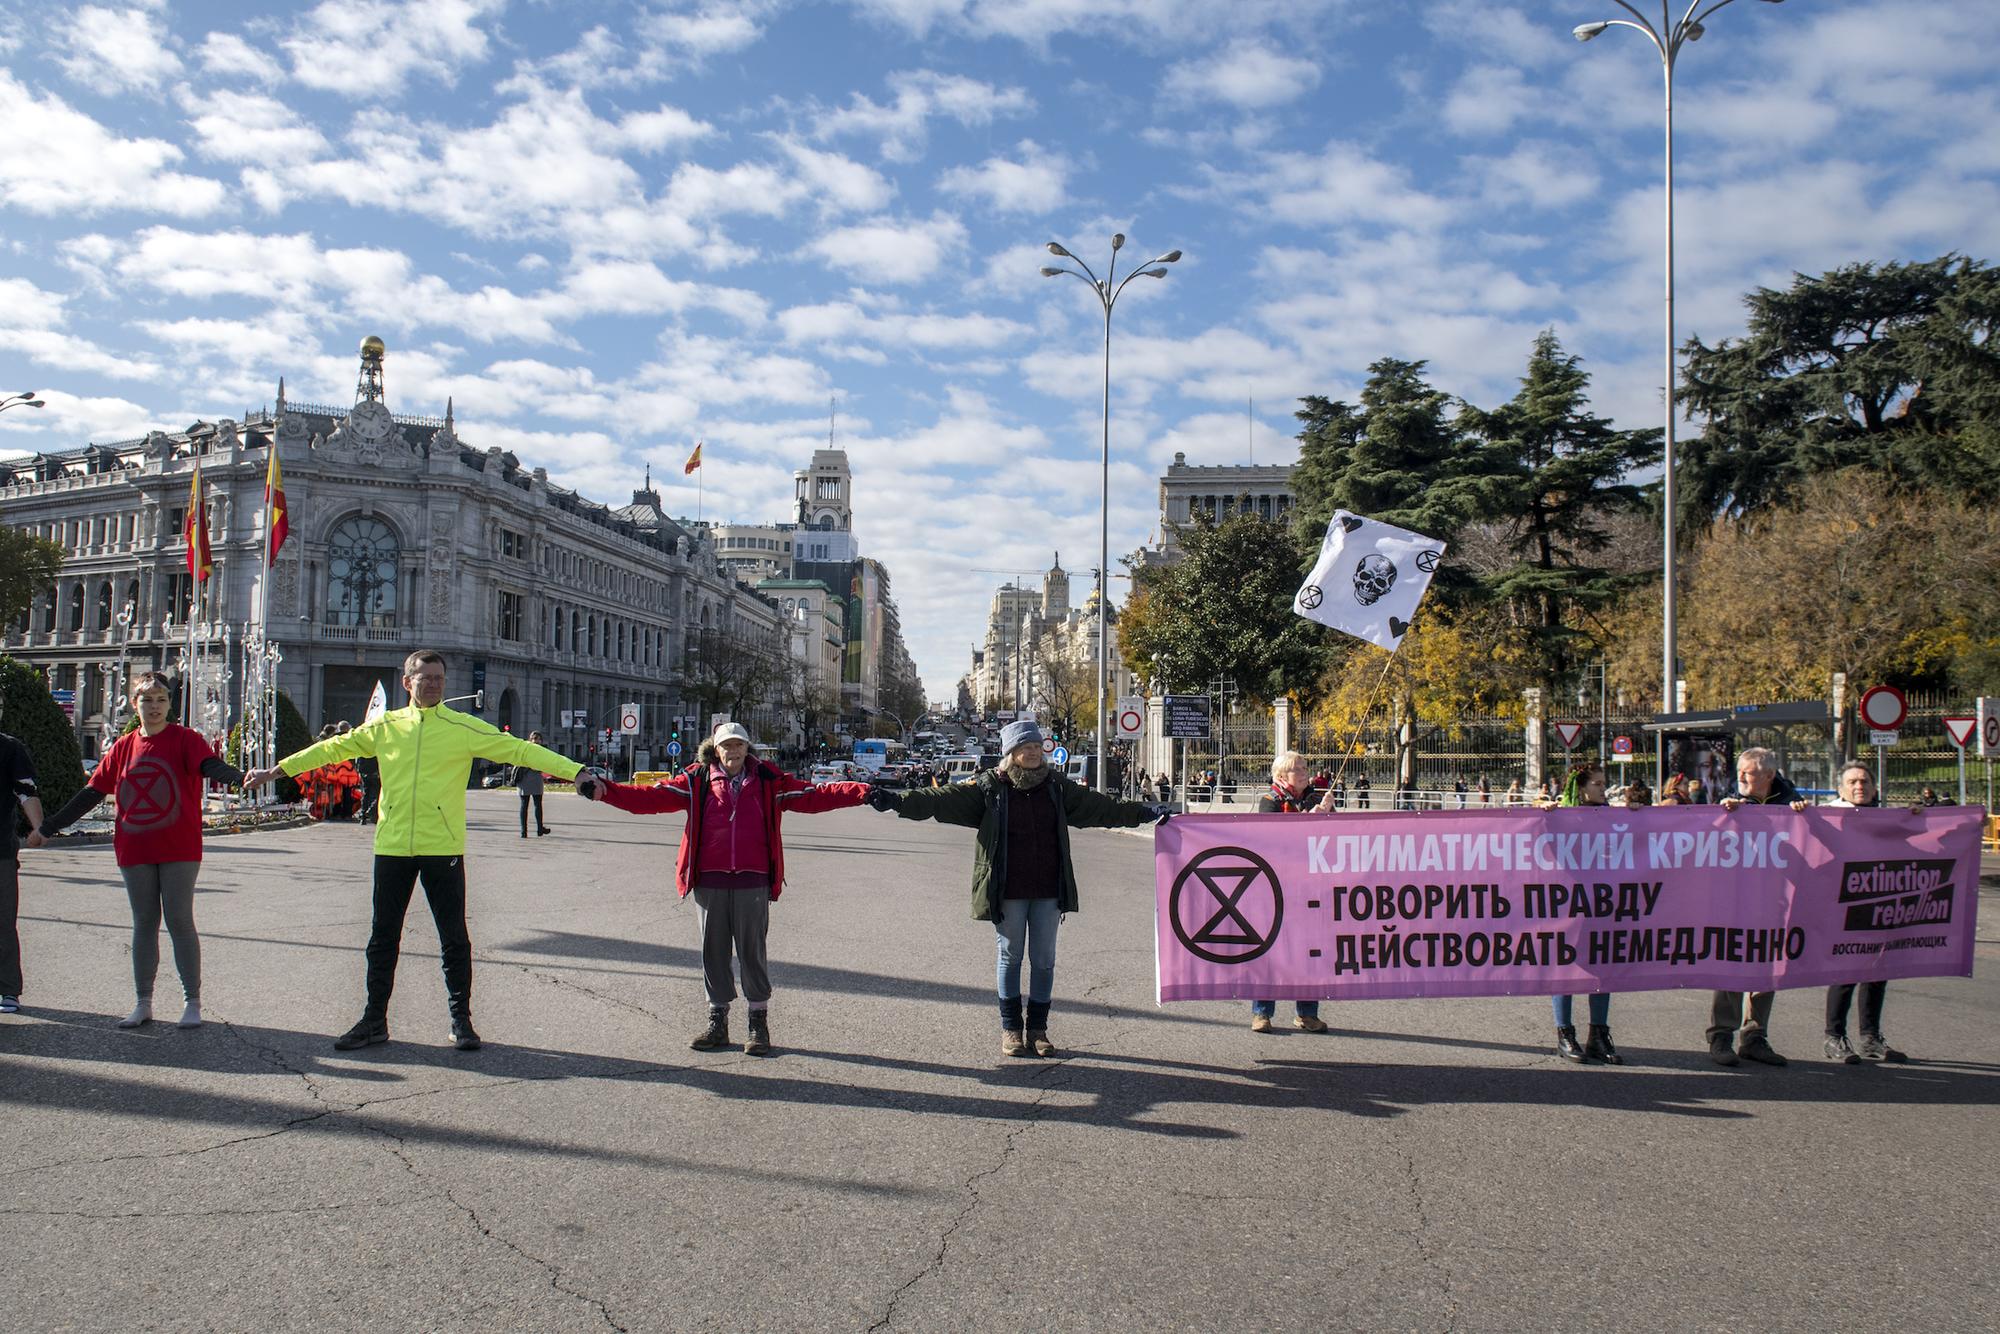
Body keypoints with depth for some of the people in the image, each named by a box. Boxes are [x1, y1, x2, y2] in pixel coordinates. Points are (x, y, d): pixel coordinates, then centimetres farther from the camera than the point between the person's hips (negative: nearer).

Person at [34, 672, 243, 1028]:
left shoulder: (185, 739, -3)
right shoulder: (123, 747, 9)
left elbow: (210, 765, -21)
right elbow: (91, 793, 15)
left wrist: (240, 776, -43)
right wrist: (48, 828, 17)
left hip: (179, 850, -4)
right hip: (135, 851, 4)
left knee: (180, 922, -2)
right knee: (144, 924, 10)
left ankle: (192, 1003, 6)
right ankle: (143, 1004, 18)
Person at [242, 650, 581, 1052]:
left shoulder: (465, 728, 0)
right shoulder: (384, 726, 9)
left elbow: (518, 749, -7)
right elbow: (334, 748, 17)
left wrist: (575, 771, -16)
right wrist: (276, 770, 18)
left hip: (443, 848, -3)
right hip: (392, 847, 3)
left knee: (454, 937, 2)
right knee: (383, 937, 10)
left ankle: (461, 1019, 13)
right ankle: (374, 1021, 21)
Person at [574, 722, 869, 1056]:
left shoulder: (768, 781, 5)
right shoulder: (697, 781, 5)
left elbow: (814, 796, 2)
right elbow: (651, 797, -1)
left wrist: (863, 792, -8)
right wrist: (604, 790, -11)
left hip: (752, 882, -1)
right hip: (708, 881, 1)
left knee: (753, 951, 3)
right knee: (713, 951, 9)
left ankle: (759, 1022, 16)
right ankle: (717, 1022, 22)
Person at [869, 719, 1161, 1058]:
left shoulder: (1056, 786, 7)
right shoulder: (989, 786, -4)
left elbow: (1100, 807, 14)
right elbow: (943, 800, -11)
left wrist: (1144, 813, 13)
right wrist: (896, 801, -23)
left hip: (1048, 891, 3)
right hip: (1008, 892, -3)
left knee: (1044, 960, 8)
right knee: (1010, 957, 7)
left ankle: (1038, 1028, 21)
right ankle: (1011, 1028, 20)